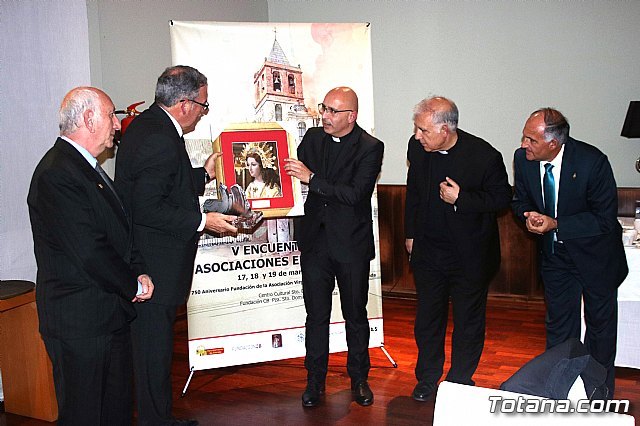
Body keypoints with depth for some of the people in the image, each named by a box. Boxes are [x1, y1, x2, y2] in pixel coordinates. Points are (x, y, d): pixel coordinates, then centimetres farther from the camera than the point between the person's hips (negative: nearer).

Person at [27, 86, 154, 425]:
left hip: (111, 314, 10)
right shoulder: (56, 174, -20)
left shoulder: (88, 168, 13)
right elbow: (89, 252, -23)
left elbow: (118, 229, 18)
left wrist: (139, 271, 2)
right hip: (80, 322, -10)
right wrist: (133, 285, -10)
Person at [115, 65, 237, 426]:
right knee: (155, 345, 2)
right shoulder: (160, 140, -22)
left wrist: (203, 173, 19)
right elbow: (148, 209, -25)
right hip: (155, 269, -11)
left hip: (145, 260, 11)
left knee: (154, 344, 19)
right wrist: (202, 220, -20)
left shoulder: (146, 125, 11)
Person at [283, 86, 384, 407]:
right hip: (315, 242, 3)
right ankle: (315, 380, 22)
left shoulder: (370, 148, -11)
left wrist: (311, 178, -24)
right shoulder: (313, 137, 4)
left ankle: (359, 378, 28)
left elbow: (356, 193, -22)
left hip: (351, 245, -3)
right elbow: (294, 172, 17)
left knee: (356, 314, 11)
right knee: (316, 314, 9)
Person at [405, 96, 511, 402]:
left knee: (468, 320, 12)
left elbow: (502, 197, -10)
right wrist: (410, 234, 12)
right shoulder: (417, 147, -7)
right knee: (427, 317, 16)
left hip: (469, 256, -4)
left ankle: (460, 381, 32)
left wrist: (462, 198, -25)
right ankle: (427, 378, 35)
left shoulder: (484, 156, -21)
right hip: (427, 251, 4)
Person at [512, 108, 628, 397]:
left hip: (595, 253, -4)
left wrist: (555, 224, -31)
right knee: (558, 323, 15)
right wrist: (529, 215, -20)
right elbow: (520, 199, 3)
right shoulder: (523, 159, -14)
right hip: (555, 252, 4)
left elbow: (605, 219, -23)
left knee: (600, 323, 12)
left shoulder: (592, 162, -28)